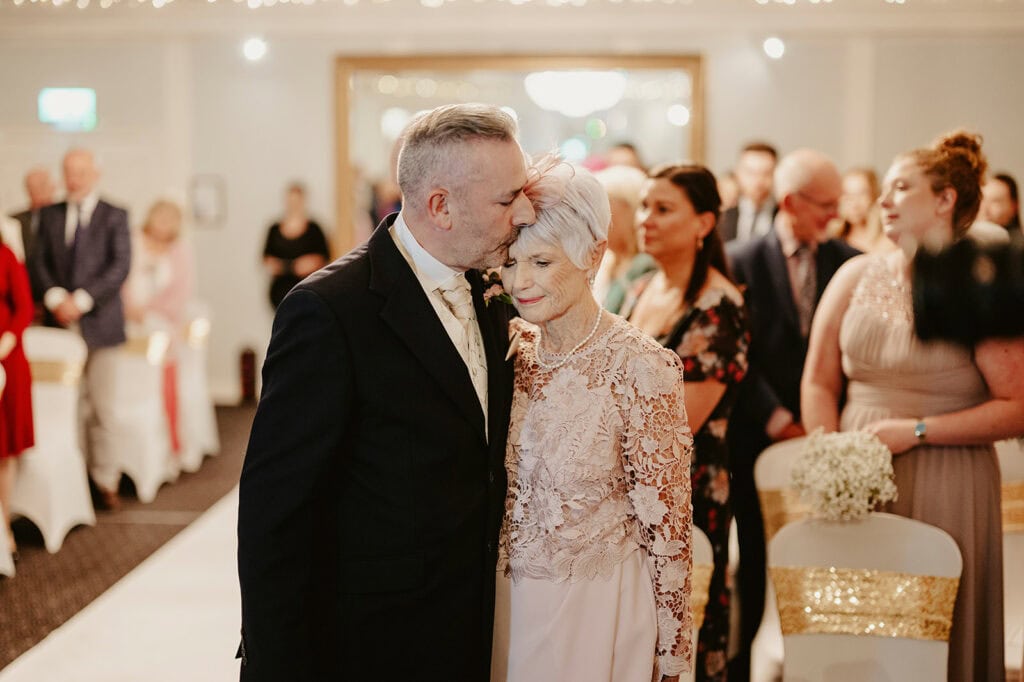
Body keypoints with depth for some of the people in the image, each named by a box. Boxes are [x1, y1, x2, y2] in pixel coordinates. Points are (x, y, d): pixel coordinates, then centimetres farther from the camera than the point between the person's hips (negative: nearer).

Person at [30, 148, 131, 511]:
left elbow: (120, 266, -7)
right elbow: (39, 261, 8)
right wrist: (55, 297, -9)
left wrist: (82, 300, -14)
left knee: (99, 405, -1)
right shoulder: (49, 215, 13)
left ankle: (105, 480, 7)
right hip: (60, 322, 3)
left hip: (99, 321, -3)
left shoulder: (114, 216, 2)